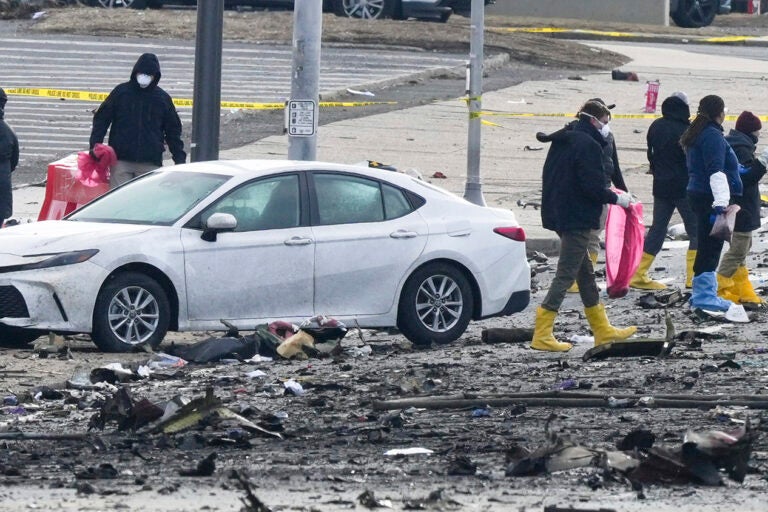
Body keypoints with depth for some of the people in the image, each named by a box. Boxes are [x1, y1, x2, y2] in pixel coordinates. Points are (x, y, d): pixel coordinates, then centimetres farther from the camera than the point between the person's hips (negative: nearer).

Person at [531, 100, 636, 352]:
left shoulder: (562, 141, 13)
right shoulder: (589, 145, -15)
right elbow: (593, 187, -21)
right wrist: (616, 198, -5)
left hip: (560, 214, 10)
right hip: (578, 218, -10)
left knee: (585, 270, 17)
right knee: (566, 274, -7)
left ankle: (602, 330, 27)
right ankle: (542, 335, -11)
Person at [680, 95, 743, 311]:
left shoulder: (696, 135, 17)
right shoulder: (713, 136, -15)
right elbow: (716, 171, -24)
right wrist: (720, 203, -29)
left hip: (697, 194, 10)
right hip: (709, 196, -10)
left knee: (707, 246, 15)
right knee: (711, 246, -8)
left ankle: (702, 292, 19)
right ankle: (704, 295, -8)